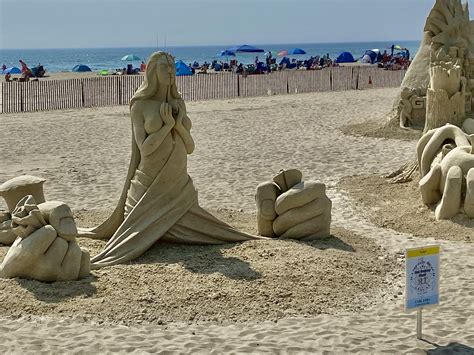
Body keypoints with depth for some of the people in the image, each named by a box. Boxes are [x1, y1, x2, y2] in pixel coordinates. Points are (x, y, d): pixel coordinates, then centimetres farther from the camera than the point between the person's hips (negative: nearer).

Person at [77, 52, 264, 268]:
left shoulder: (178, 104, 9)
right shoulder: (139, 106, -6)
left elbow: (190, 147, 5)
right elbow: (144, 148, -14)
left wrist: (179, 124, -11)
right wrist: (167, 124, -15)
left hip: (179, 184, 5)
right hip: (150, 185, -5)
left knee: (196, 232, 8)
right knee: (142, 236, -8)